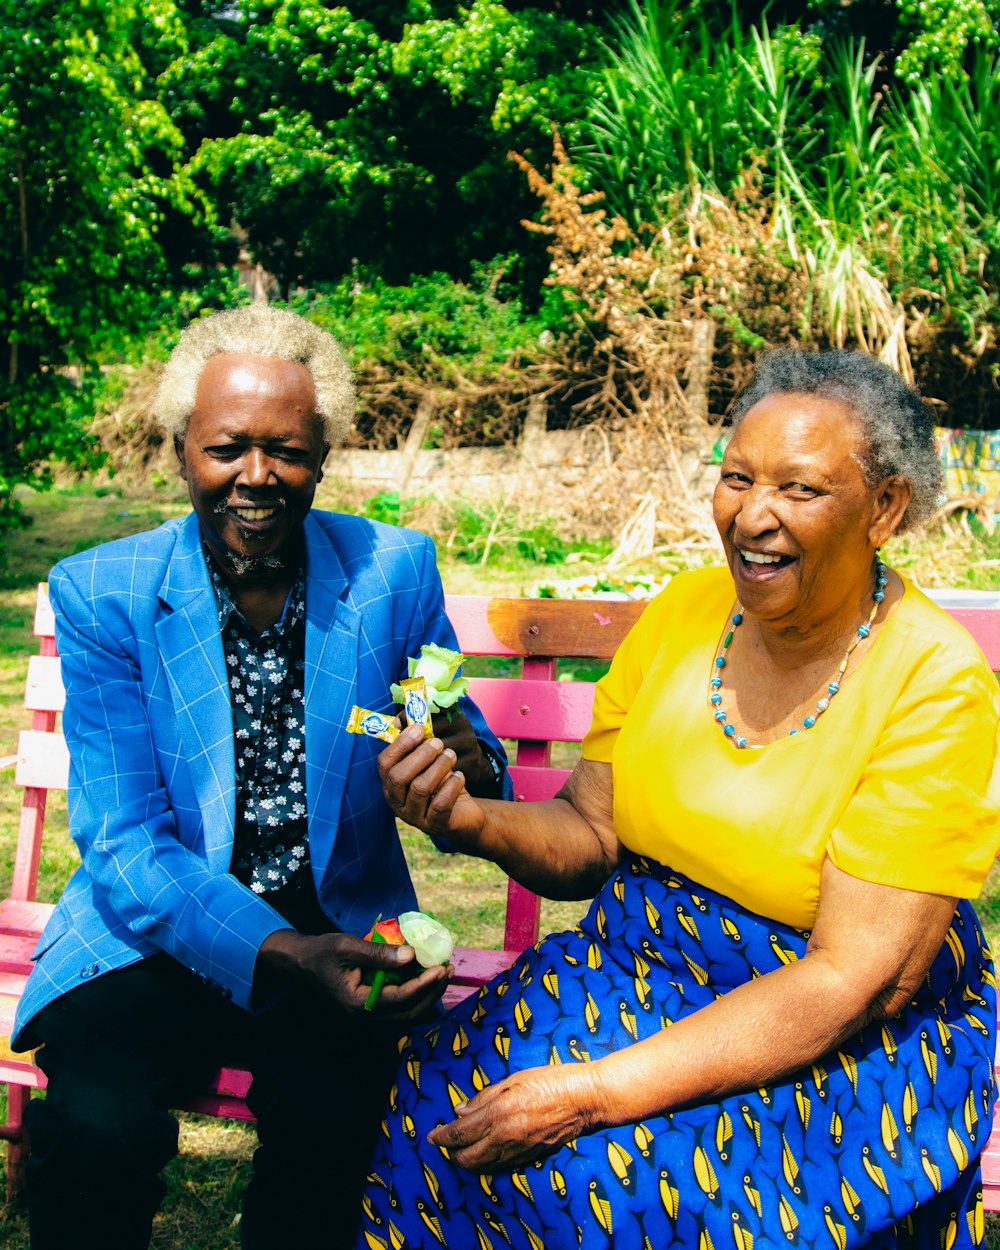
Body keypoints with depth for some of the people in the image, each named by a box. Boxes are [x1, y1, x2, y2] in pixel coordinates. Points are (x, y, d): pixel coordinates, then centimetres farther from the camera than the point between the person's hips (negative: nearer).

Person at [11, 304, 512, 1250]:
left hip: (341, 924, 1)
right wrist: (278, 955, -27)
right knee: (98, 1125, -28)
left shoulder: (395, 571, -1)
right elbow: (125, 845, -11)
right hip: (160, 928, 0)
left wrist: (468, 768, -21)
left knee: (329, 1110, -28)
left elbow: (470, 766, 5)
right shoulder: (101, 595, -6)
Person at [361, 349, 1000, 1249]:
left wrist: (599, 1092, -27)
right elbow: (589, 835, 4)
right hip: (637, 965, 5)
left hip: (850, 1042, -4)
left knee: (615, 1176, -28)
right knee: (444, 1089, -19)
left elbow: (851, 983, -20)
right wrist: (475, 820, -19)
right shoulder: (684, 612, -1)